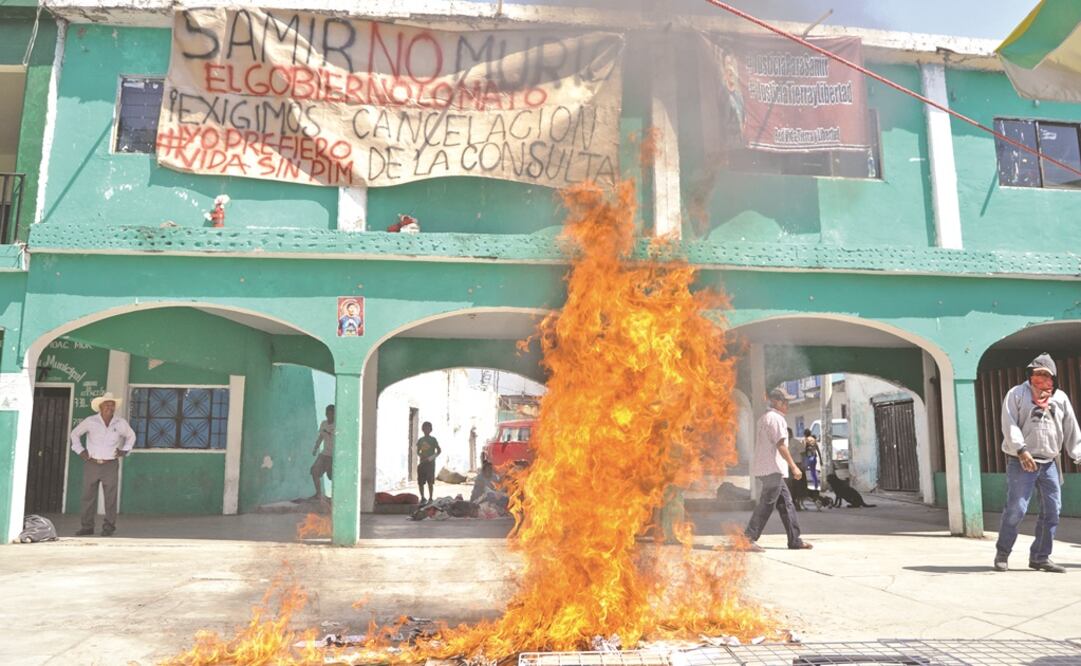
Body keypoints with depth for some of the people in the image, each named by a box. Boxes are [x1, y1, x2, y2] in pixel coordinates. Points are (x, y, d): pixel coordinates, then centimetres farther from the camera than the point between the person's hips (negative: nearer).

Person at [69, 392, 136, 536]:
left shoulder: (121, 423, 1)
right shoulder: (90, 421, -2)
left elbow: (131, 436, 19)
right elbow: (75, 434, 13)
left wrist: (125, 450, 8)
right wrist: (80, 451, 6)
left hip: (110, 465, 0)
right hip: (91, 464, 0)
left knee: (110, 496, -2)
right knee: (88, 496, 4)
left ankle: (109, 527, 5)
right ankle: (87, 527, 13)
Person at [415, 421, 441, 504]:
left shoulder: (433, 440, 1)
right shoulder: (420, 440, 11)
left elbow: (439, 450, 0)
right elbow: (418, 451, 18)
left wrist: (432, 457, -16)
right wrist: (420, 455, -5)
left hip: (430, 463, -4)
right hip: (422, 463, 4)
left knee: (430, 482, -6)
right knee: (420, 482, 2)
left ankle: (431, 498, 0)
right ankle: (422, 498, 14)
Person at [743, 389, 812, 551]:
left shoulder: (764, 418, 20)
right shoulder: (776, 418, -11)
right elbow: (780, 445, -17)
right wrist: (793, 466, -15)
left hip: (767, 469, 10)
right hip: (773, 469, -10)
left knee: (786, 504, 13)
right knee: (766, 505, -9)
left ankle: (795, 540, 17)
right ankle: (748, 539, -9)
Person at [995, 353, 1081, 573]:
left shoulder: (1060, 398, 12)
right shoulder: (1016, 394, -1)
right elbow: (1009, 425, -11)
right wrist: (1021, 450, -22)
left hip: (1049, 463, 5)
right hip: (1020, 462, -5)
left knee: (1052, 510, 4)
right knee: (1016, 509, -7)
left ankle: (1040, 557, 16)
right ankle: (1002, 554, 6)